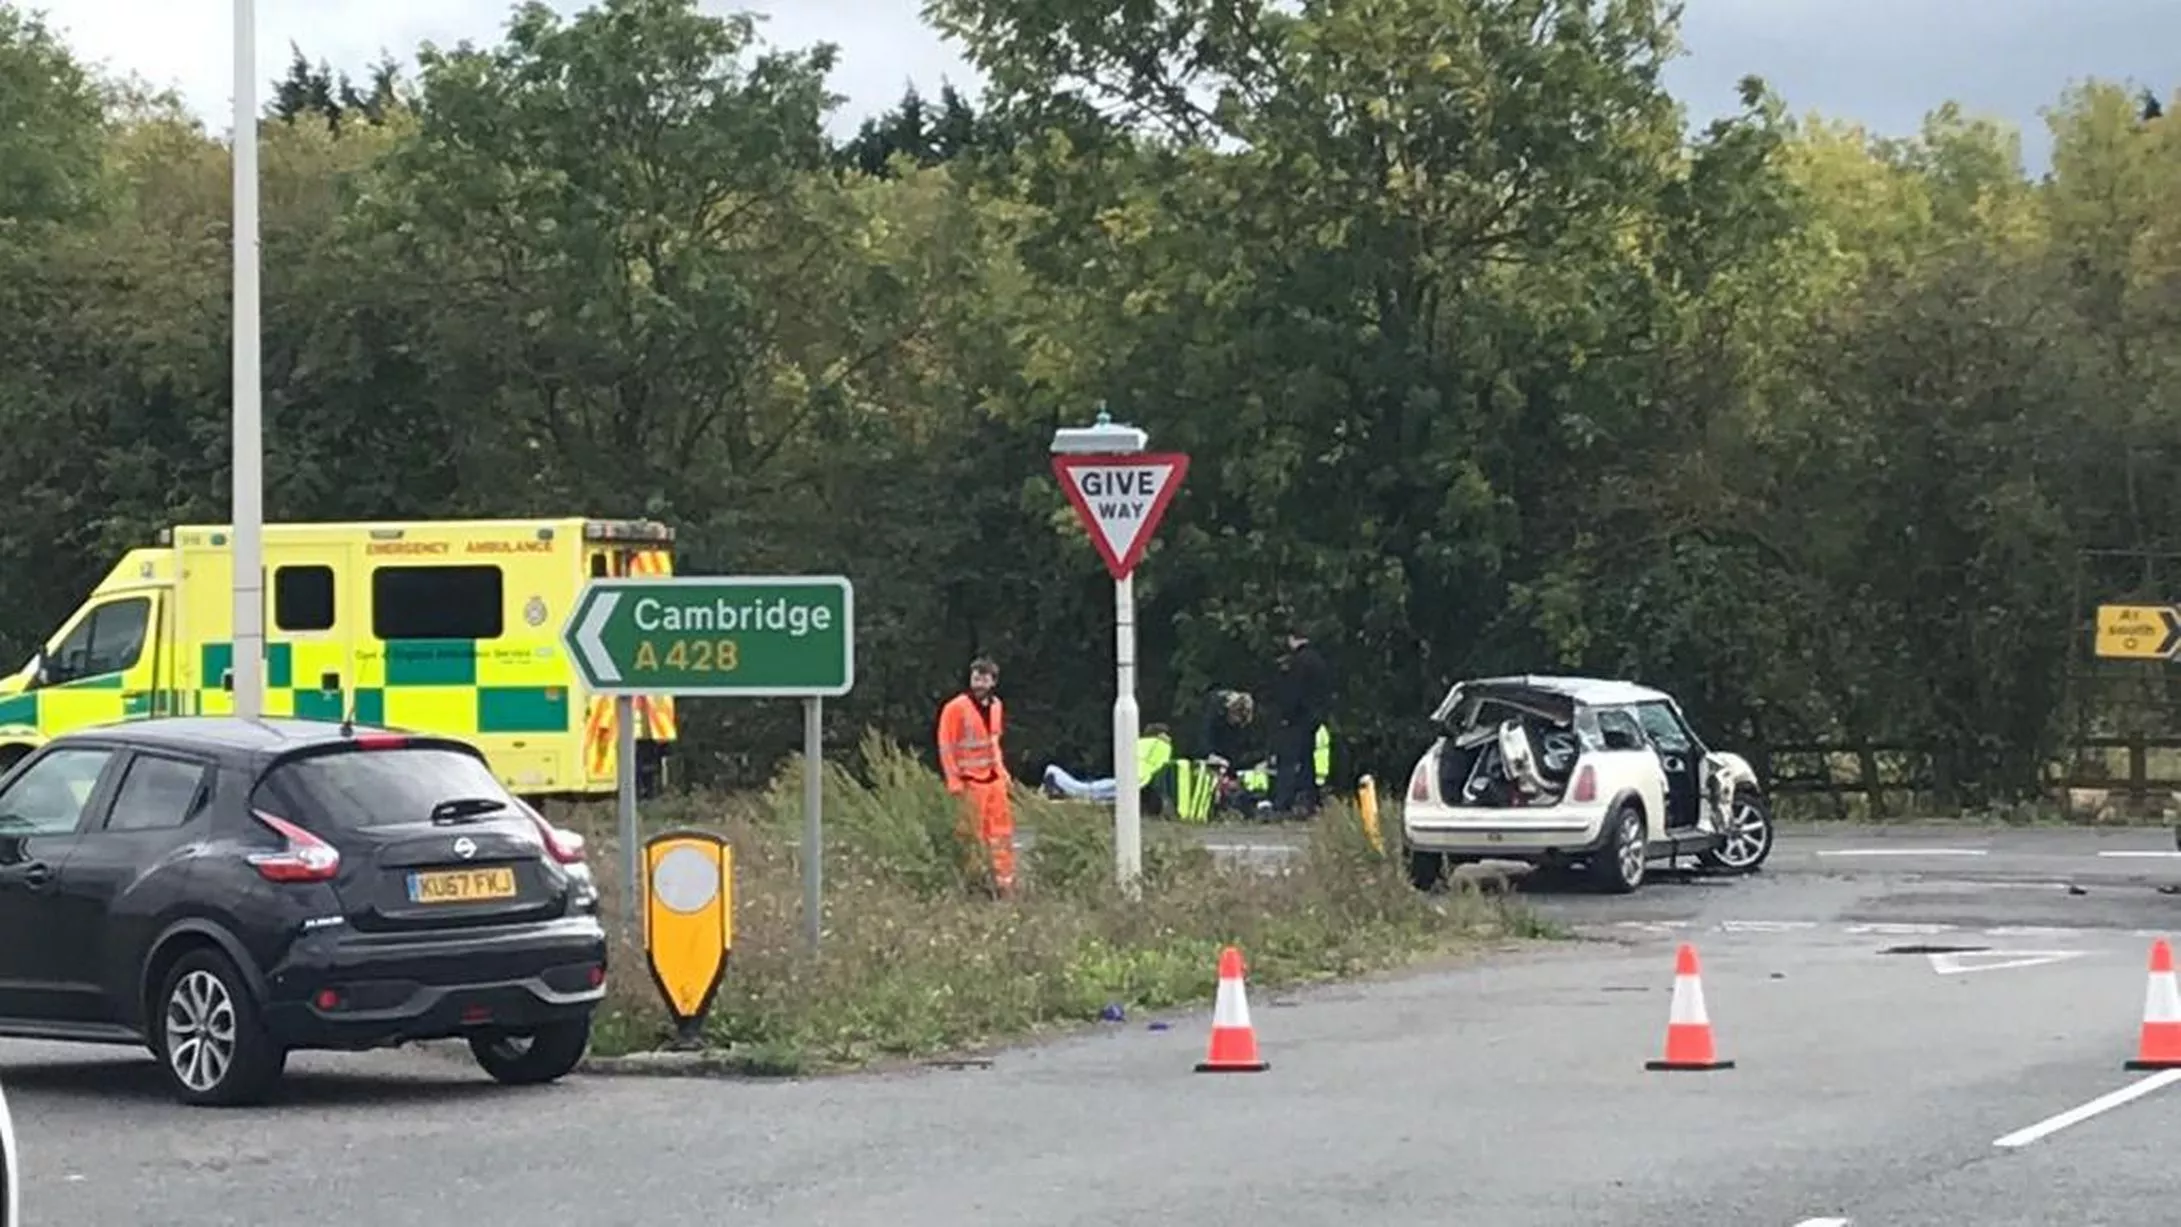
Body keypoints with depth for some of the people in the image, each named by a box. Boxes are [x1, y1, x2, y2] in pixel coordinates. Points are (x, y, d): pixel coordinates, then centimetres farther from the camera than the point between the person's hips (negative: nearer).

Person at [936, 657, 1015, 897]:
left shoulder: (995, 706, 9)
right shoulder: (956, 708, -11)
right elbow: (945, 746, -11)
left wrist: (1001, 768, 15)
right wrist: (953, 780, -15)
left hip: (994, 778, 6)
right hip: (971, 780, -6)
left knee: (1002, 832, 7)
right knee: (972, 834, -2)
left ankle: (1005, 883, 14)